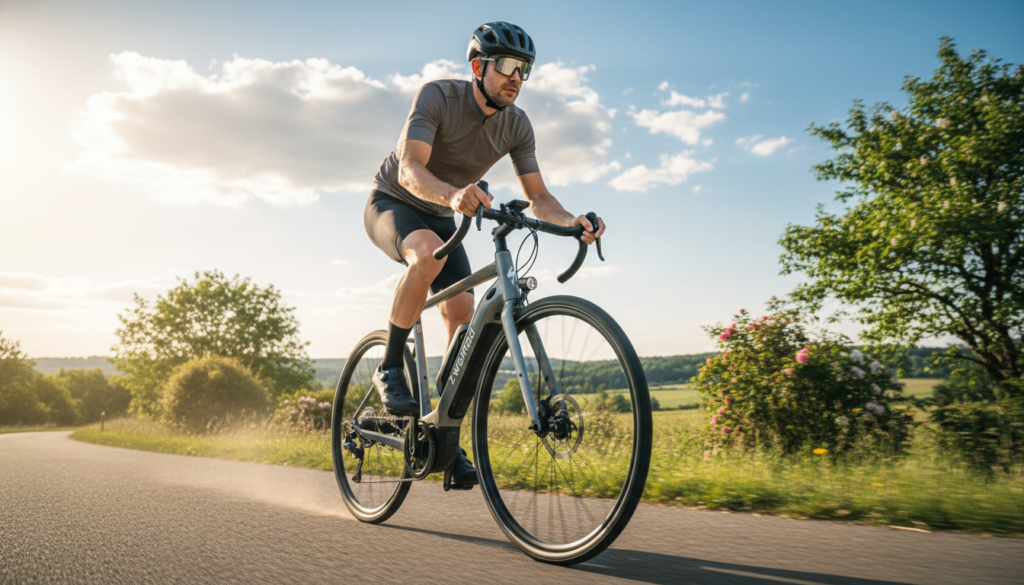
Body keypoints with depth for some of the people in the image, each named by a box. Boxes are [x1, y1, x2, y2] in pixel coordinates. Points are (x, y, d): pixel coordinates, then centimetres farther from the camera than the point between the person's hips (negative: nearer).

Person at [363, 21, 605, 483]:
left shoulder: (516, 125, -8)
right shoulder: (438, 96, -23)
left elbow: (538, 197, -12)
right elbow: (410, 170, -35)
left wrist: (571, 222, -34)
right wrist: (453, 194, -57)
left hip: (440, 217, 5)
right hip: (391, 203, -5)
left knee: (462, 315, -13)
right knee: (428, 253, -39)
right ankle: (390, 367, -21)